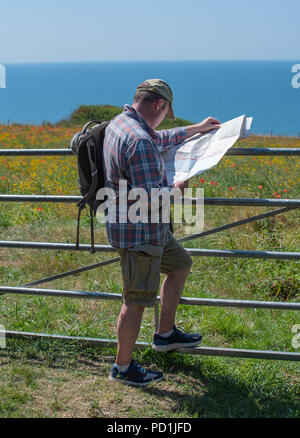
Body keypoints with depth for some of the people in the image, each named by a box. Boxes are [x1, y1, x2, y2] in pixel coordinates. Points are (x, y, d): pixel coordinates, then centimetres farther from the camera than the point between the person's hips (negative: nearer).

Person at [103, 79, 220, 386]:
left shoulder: (120, 123, 7)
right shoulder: (139, 141, -27)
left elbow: (160, 139, 27)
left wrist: (198, 128, 35)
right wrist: (177, 189, -9)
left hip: (147, 226, 10)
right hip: (138, 233, -10)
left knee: (181, 264, 24)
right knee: (137, 300, 2)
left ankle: (165, 334, 33)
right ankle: (123, 367, 18)